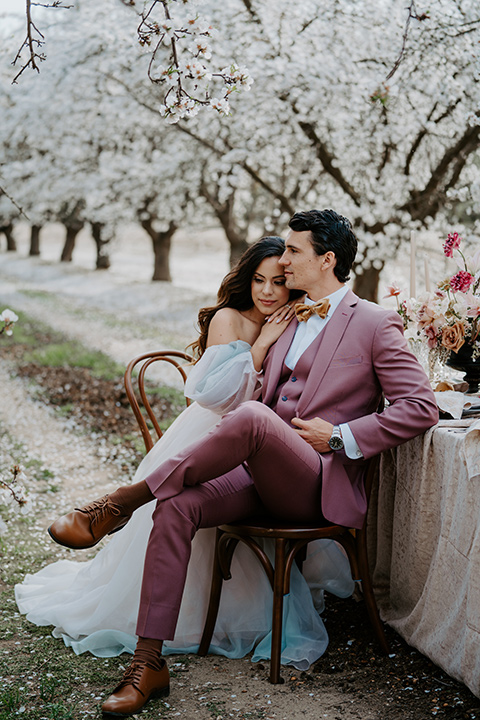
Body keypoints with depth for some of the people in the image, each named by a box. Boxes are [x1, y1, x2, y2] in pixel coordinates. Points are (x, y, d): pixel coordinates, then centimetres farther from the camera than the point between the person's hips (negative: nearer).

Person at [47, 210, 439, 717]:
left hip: (318, 481, -6)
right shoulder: (287, 320, 20)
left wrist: (340, 437, -11)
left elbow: (421, 408, -5)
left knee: (252, 417, -35)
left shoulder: (375, 324, 0)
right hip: (260, 472, 6)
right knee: (177, 507, -22)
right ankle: (149, 664, -19)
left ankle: (121, 503, -23)